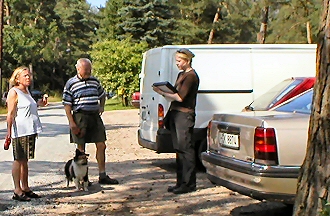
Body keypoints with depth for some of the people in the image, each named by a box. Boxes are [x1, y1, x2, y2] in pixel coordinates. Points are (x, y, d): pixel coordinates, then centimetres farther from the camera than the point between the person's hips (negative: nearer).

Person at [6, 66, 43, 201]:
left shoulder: (27, 91, 17)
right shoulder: (14, 92, -8)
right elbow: (10, 114, -14)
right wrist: (9, 131, -20)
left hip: (30, 131, 8)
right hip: (20, 131, -8)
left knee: (25, 160, 12)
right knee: (19, 160, -4)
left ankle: (25, 188, 17)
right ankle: (17, 191, 0)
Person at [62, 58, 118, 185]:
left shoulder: (95, 81, 11)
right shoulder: (71, 83, -3)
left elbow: (102, 95, 30)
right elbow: (67, 105, -5)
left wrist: (101, 107, 12)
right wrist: (71, 122, -12)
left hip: (95, 116, 5)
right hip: (80, 117, -5)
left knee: (101, 145, 3)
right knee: (81, 149, 2)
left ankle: (102, 176, 11)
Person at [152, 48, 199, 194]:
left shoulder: (191, 76, -11)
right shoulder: (181, 75, 19)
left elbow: (180, 97, -19)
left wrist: (162, 93, -11)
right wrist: (164, 92, 0)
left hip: (185, 115, -10)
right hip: (175, 114, 10)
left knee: (186, 149, -8)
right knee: (179, 149, 11)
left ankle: (189, 184, -4)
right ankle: (180, 182, 17)